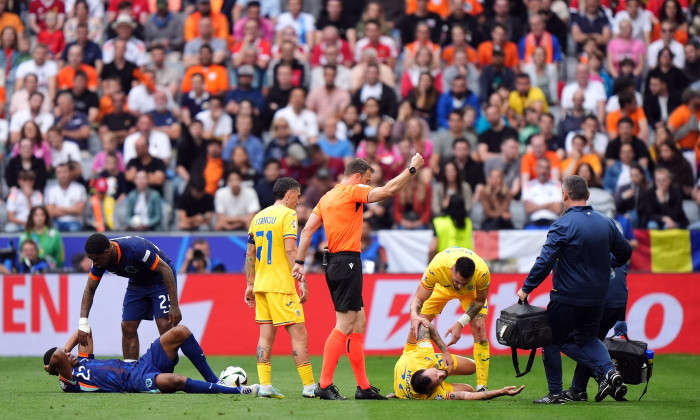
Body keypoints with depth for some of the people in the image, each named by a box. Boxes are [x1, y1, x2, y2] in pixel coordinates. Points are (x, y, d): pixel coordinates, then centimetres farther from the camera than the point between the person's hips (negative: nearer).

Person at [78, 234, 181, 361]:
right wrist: (83, 323, -15)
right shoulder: (99, 259, -17)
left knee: (164, 326, -19)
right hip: (137, 283, 7)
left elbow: (166, 270, -29)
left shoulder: (136, 249, -37)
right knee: (127, 327, -4)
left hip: (160, 279, -6)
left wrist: (174, 306, -32)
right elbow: (90, 289, -5)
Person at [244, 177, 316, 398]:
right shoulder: (287, 214, -6)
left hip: (261, 284, 7)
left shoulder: (259, 217, 15)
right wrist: (301, 280, -14)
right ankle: (309, 387, -6)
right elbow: (290, 250, -15)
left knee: (266, 334, 6)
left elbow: (250, 253, 16)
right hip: (282, 285, -7)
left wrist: (250, 285, 20)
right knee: (299, 334, -5)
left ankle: (264, 386, 0)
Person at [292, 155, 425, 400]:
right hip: (348, 262, -10)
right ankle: (324, 385, -16)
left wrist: (299, 262, 12)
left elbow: (307, 230, 13)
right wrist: (413, 168, -2)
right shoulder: (351, 191, -7)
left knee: (358, 324, 11)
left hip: (336, 265, 10)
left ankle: (363, 387, 12)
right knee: (344, 325, -12)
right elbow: (389, 190, -13)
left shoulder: (327, 197, 17)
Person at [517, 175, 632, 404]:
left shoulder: (563, 225, -16)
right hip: (597, 297, 6)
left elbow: (545, 261, -20)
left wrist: (526, 288, -11)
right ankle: (608, 370, -3)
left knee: (553, 341, 9)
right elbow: (625, 251, 16)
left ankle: (555, 393, 12)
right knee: (587, 338, 22)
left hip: (566, 297, -6)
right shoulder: (606, 223, 3)